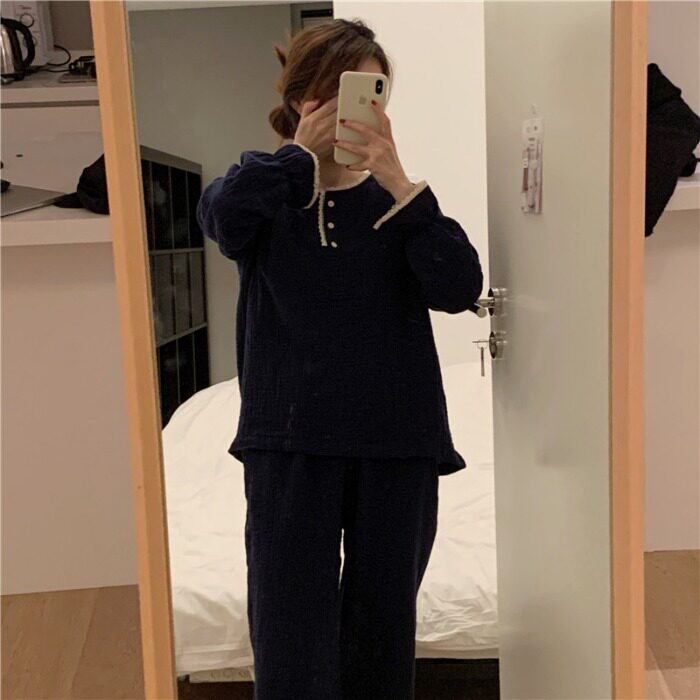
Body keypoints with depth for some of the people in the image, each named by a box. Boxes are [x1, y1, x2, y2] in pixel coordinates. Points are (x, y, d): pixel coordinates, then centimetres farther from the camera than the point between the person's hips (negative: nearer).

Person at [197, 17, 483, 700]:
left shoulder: (396, 197, 6)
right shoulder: (267, 188, 3)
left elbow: (459, 289, -11)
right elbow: (219, 213, -21)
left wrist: (396, 182, -15)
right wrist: (301, 152, -12)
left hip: (398, 439, 2)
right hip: (290, 440, -1)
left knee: (383, 624, 14)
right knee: (291, 642, -1)